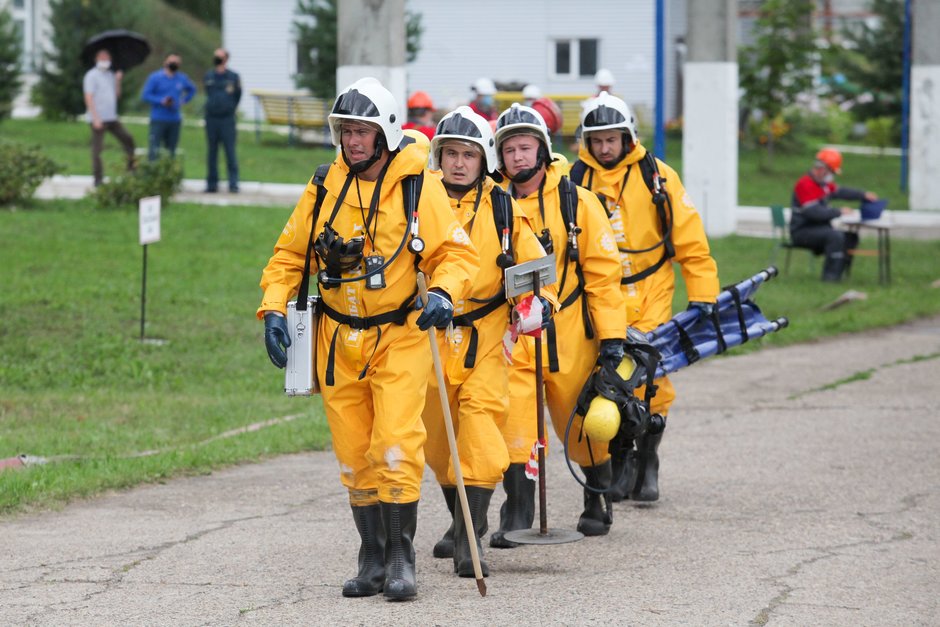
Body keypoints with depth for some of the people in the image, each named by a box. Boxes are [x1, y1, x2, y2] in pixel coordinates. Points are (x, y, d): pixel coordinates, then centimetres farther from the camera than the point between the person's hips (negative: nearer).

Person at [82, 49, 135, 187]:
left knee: (128, 139, 4)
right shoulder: (92, 76, -7)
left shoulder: (110, 75, 15)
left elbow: (116, 95, 16)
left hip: (112, 118, 7)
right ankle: (98, 178, 0)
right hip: (99, 119, -7)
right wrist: (95, 118, -21)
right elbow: (89, 98, -14)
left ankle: (132, 169, 13)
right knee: (97, 149, -4)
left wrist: (118, 81, 0)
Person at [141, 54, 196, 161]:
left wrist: (183, 100, 12)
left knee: (171, 151, 7)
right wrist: (161, 101, -18)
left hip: (175, 120, 5)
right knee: (154, 150, -13)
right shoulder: (155, 78, -3)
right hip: (158, 120, -5)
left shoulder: (182, 78, 11)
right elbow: (145, 95, -6)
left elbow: (192, 89, 29)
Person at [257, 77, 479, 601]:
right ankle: (373, 560, 18)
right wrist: (275, 308, -1)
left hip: (400, 337, -4)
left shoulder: (419, 186, -7)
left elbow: (457, 253, -6)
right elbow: (290, 254, 12)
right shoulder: (325, 187, 4)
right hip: (339, 341, 4)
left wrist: (444, 293, -26)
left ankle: (402, 559, -3)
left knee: (396, 447, -14)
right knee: (355, 457, 7)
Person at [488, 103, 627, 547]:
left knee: (583, 424, 11)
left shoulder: (576, 202, -3)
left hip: (569, 332, -1)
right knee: (513, 418, -13)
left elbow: (603, 272, -3)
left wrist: (611, 336, -7)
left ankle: (598, 501, 32)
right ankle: (517, 512, -9)